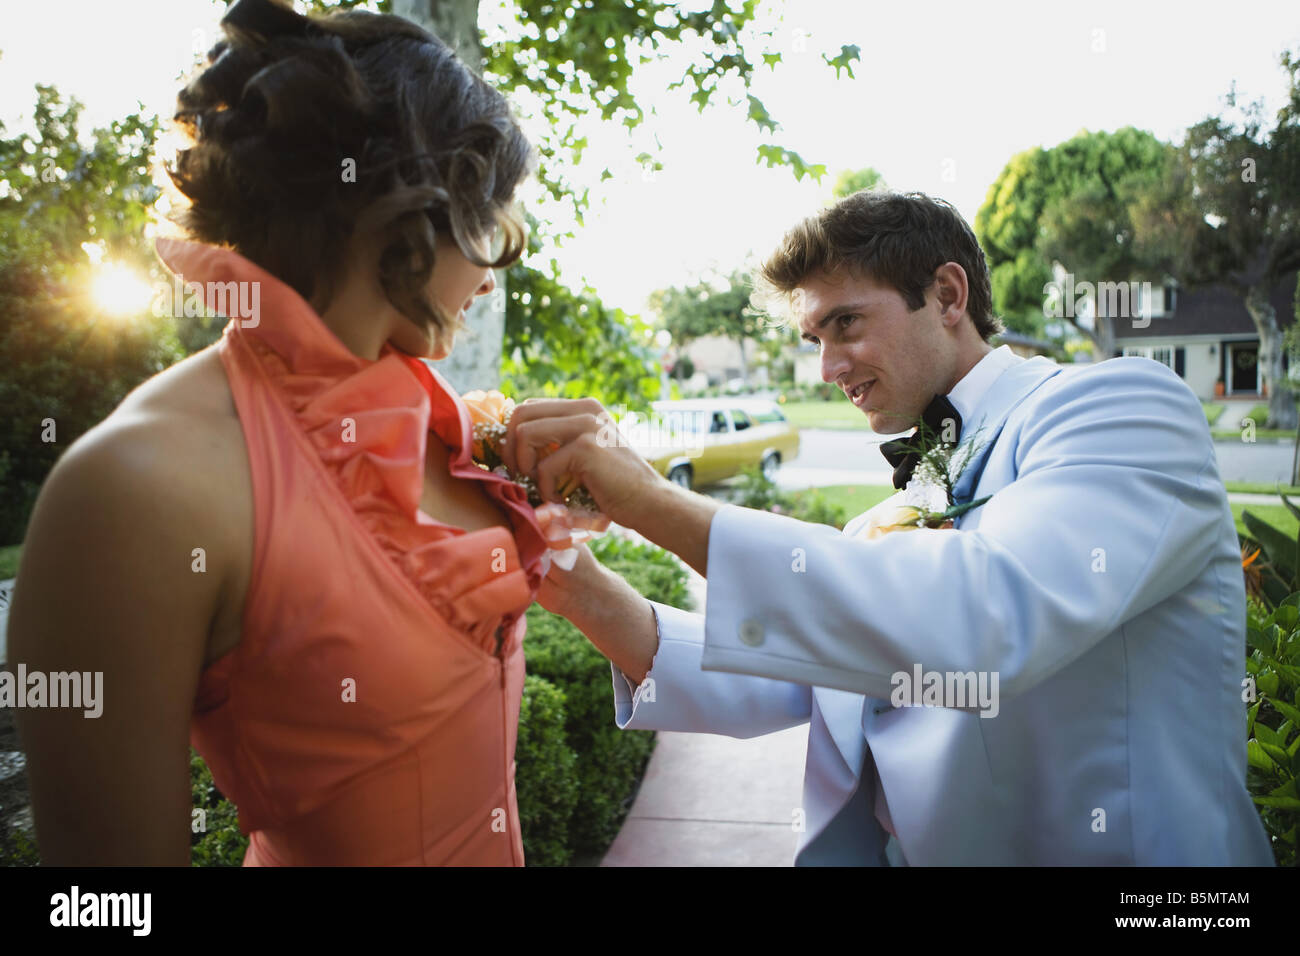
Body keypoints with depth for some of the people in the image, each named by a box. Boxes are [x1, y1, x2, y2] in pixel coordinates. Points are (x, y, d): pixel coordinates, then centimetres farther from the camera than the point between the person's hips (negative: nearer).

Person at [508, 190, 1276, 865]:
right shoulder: (907, 502, 10)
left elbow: (991, 621, -27)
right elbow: (786, 680, 7)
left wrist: (659, 503, -26)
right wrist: (596, 601, -7)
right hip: (875, 847, 5)